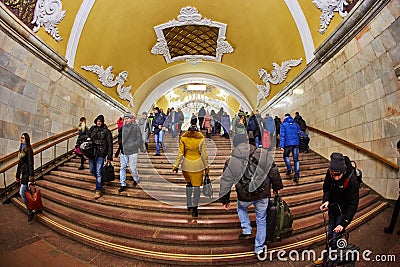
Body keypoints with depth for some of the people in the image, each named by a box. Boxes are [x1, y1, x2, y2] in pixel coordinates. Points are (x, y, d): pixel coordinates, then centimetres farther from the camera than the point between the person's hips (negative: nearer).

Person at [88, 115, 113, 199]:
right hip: (92, 153, 5)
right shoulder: (92, 129, 8)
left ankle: (98, 190, 4)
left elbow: (110, 144, -2)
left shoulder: (106, 131, -2)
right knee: (92, 170, 13)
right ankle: (100, 180, 41)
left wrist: (109, 157, -5)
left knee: (98, 172, -5)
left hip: (101, 154, -4)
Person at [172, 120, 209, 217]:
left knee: (188, 184, 20)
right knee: (196, 186, 6)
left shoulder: (183, 137, -5)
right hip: (198, 165, -2)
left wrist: (176, 165, 1)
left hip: (186, 164, 2)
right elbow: (204, 154, -4)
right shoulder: (201, 138, -7)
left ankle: (189, 205, 26)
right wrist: (206, 166, 6)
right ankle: (195, 207, 2)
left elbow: (180, 153, -6)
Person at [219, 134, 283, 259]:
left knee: (241, 208, 34)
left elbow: (225, 183, -3)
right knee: (261, 220, 20)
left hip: (244, 196, -1)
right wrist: (276, 187, 16)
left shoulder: (230, 162, -10)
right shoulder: (263, 154, -9)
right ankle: (260, 249, 33)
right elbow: (274, 172, 1)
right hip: (263, 195, 1)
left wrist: (225, 200, 10)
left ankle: (247, 231, 23)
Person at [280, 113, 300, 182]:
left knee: (286, 156, 19)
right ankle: (297, 175, -2)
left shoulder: (283, 124, 1)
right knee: (296, 159, 5)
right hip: (296, 143, 3)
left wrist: (282, 146, -9)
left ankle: (289, 169, 1)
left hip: (288, 143, -3)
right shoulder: (295, 124, 13)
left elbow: (282, 135, -6)